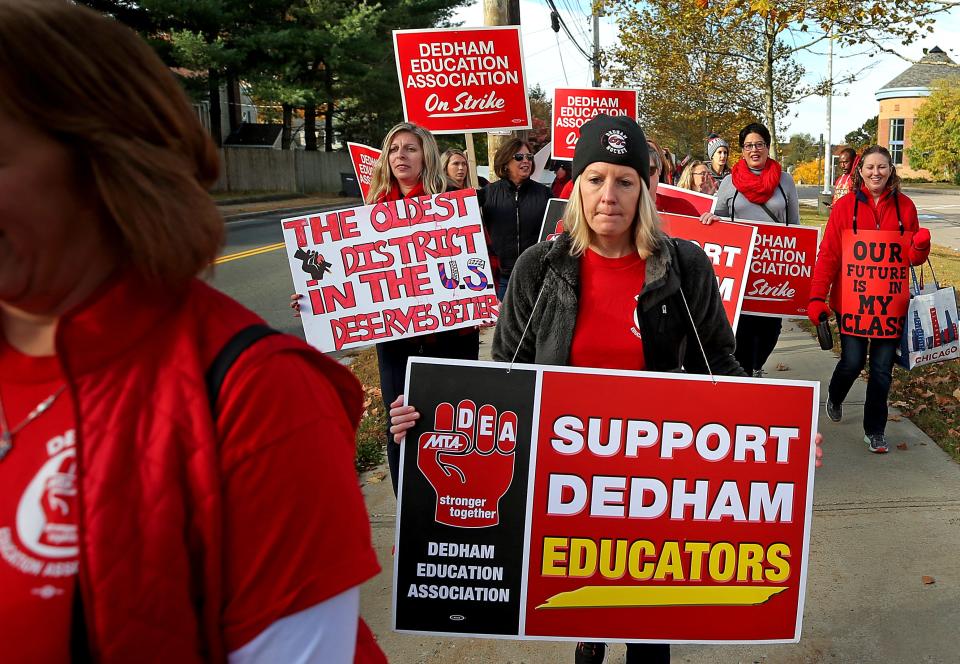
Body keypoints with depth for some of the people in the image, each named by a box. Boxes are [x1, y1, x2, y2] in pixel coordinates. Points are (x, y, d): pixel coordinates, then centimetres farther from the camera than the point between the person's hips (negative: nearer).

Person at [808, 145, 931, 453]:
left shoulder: (904, 206, 4)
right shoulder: (845, 206, -3)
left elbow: (913, 258, 10)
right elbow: (828, 254, -5)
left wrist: (921, 245, -14)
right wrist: (817, 297, -10)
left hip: (890, 302, 2)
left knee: (882, 368, 5)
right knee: (853, 361, -2)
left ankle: (874, 431, 20)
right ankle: (834, 397, 33)